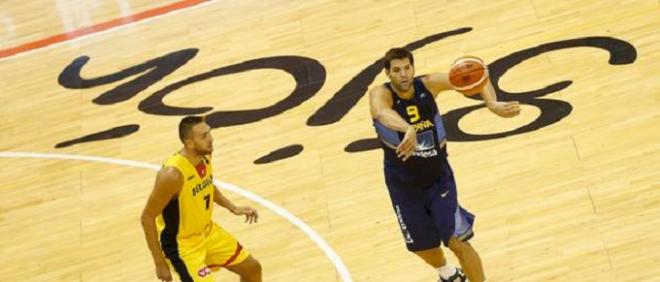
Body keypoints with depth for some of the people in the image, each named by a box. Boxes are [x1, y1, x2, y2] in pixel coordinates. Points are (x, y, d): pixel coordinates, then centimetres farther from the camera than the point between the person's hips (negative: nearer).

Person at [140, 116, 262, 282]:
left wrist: (233, 208, 8)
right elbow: (147, 218, -25)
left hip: (207, 232, 8)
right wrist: (160, 263, -23)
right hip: (181, 243, -8)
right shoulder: (173, 174, -31)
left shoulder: (205, 157, -7)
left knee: (252, 268, 14)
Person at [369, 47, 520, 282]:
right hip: (404, 184, 0)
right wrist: (408, 129, -71)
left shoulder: (428, 85, -18)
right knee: (422, 245, 18)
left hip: (438, 177, 0)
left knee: (457, 240, -8)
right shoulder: (381, 94, -25)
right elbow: (381, 113, -50)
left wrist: (492, 103, -39)